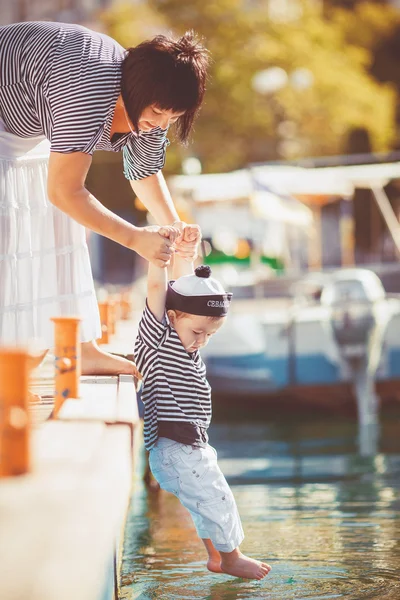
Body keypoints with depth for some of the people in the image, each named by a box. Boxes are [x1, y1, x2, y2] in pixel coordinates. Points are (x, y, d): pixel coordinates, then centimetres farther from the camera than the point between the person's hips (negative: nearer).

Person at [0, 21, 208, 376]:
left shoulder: (149, 109, -12)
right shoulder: (89, 93, -40)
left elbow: (146, 173, 7)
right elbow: (64, 191, -34)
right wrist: (135, 238, -31)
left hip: (30, 132, 9)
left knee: (58, 226, 5)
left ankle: (83, 350, 8)